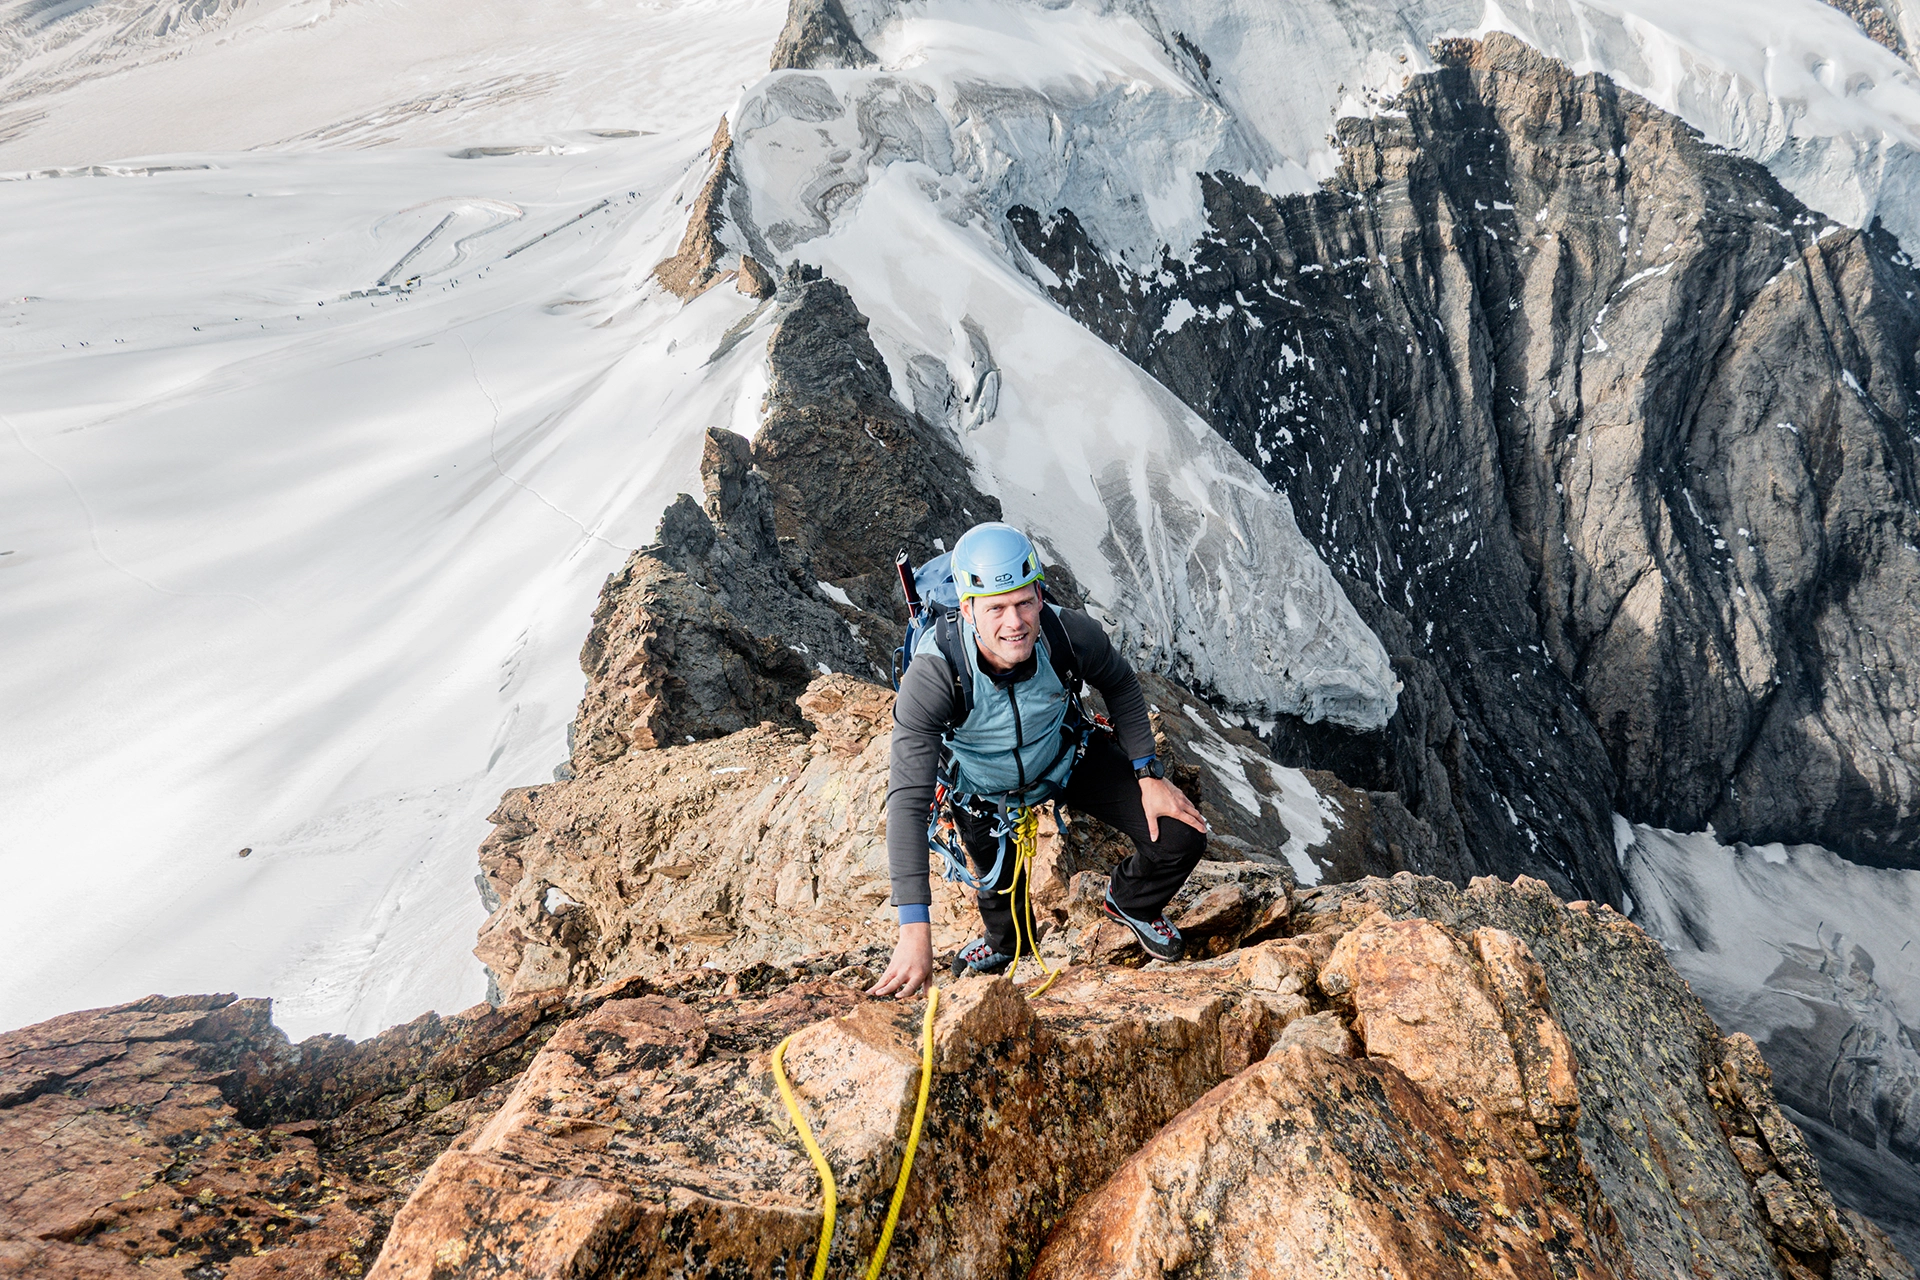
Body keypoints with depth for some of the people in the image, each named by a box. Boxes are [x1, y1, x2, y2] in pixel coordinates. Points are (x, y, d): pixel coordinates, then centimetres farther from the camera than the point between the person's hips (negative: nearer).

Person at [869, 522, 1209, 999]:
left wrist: (1149, 776, -9)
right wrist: (914, 930, -45)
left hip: (1069, 757, 2)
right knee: (1002, 898, 14)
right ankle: (1003, 942, 56)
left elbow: (1119, 686, -7)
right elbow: (907, 800, -41)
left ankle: (1131, 902, 31)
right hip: (986, 790, -1)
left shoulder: (1069, 633, -33)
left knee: (1181, 838, -7)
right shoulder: (933, 675, -40)